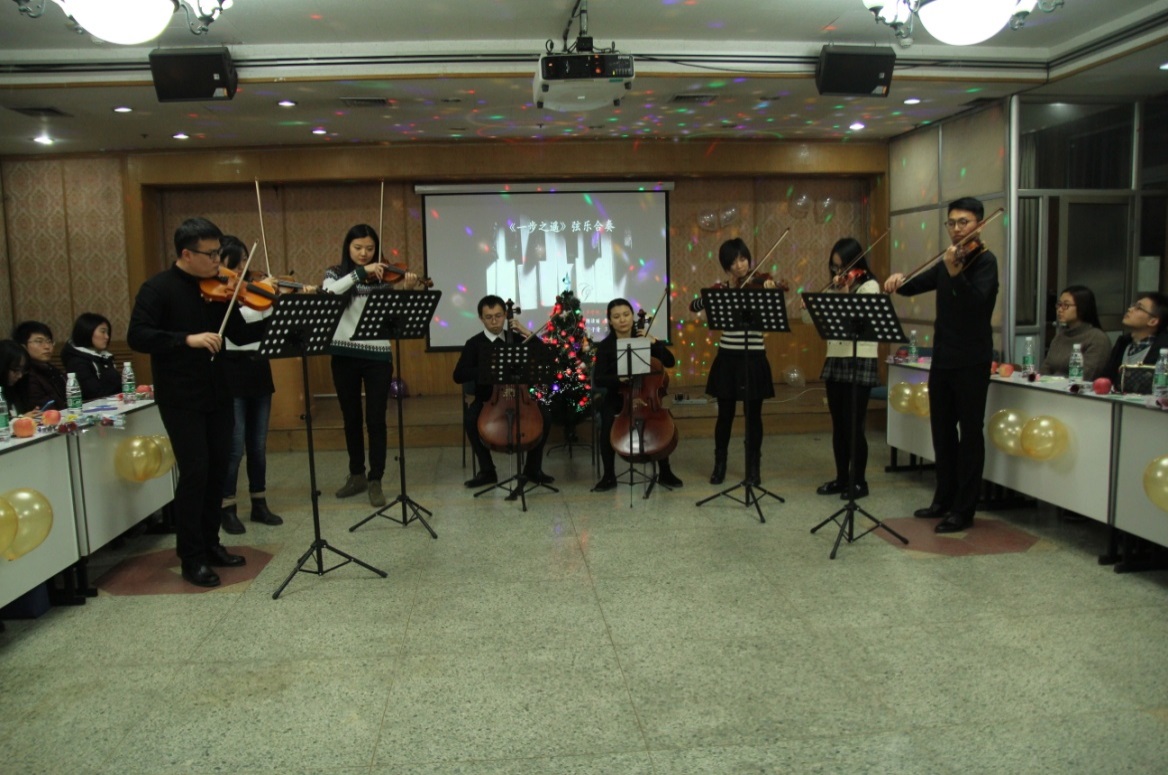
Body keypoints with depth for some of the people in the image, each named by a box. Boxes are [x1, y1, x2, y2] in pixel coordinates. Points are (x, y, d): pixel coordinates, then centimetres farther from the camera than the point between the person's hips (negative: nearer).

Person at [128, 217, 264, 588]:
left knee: (217, 470, 11)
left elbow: (241, 335, 6)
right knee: (195, 472, -6)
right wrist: (187, 339, -29)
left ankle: (210, 544, 26)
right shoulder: (158, 288, -9)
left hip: (217, 394, 6)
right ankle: (192, 558, 6)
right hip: (180, 399, -6)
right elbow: (137, 337, -18)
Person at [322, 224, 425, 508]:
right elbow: (328, 294, -18)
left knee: (375, 419, -2)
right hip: (344, 355, 2)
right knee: (351, 417, 12)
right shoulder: (336, 273, 4)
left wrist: (407, 291, -21)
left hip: (377, 355, -1)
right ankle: (356, 475, 26)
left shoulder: (383, 277, 3)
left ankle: (375, 480, 7)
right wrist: (360, 272, -24)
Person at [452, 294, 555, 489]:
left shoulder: (517, 339, 8)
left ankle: (533, 468, -7)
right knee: (471, 419, -31)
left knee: (543, 416, -25)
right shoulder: (474, 344, 2)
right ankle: (487, 470, -12)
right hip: (487, 398, -1)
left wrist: (527, 333, -7)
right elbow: (459, 376, -8)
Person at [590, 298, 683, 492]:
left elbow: (670, 362, -3)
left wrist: (655, 344, -17)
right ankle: (609, 476, -15)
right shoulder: (605, 346, -3)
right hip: (617, 397, -1)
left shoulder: (644, 339, 2)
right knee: (608, 423, -31)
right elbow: (598, 379, -12)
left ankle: (665, 472, -10)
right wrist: (617, 377, -31)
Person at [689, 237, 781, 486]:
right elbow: (694, 306, -3)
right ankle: (719, 466, 22)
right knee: (725, 414, 8)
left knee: (753, 415, 4)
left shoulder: (759, 285, -2)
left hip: (754, 358, -1)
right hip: (727, 358, 2)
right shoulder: (722, 288, 5)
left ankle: (753, 468, 17)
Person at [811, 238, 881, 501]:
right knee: (838, 425, 10)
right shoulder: (837, 287, 15)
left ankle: (859, 481, 7)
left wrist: (845, 293, -27)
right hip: (835, 361, 7)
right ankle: (841, 478, 19)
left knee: (854, 425, -4)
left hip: (859, 363, -7)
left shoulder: (869, 286, -6)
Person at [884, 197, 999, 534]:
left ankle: (964, 510, 4)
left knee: (969, 433, -1)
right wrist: (899, 279, -8)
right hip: (942, 359, 7)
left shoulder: (984, 259, -8)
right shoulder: (946, 262, 13)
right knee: (942, 431, 13)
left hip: (971, 361, -7)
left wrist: (955, 272, -40)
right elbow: (914, 287, 15)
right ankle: (944, 499, 25)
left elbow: (977, 302, -24)